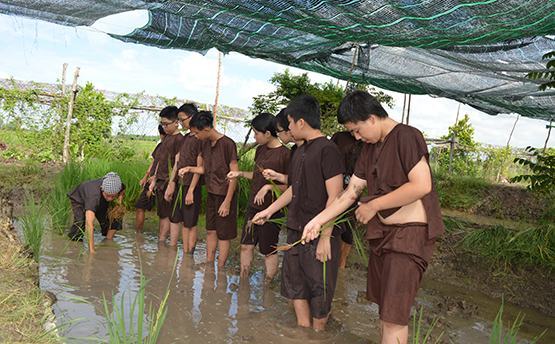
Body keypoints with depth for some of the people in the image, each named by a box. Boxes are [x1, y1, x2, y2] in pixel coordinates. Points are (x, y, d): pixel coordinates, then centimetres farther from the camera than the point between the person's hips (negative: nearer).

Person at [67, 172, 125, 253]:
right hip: (79, 200, -4)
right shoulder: (94, 196, -50)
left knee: (115, 220, -10)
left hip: (101, 202, 5)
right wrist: (91, 250, -62)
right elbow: (89, 223, -57)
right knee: (80, 222, -27)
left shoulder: (119, 186, -33)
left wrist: (119, 199, -24)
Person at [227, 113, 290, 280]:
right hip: (254, 206, 7)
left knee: (269, 251, 8)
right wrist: (241, 174, 6)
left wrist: (269, 186, -24)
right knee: (246, 245, 13)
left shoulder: (284, 154, -18)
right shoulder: (261, 149, 7)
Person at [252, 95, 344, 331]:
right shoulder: (300, 152, 10)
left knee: (319, 288, 6)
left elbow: (335, 197, -17)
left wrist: (325, 237, -19)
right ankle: (303, 330, 30)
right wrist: (268, 211, 21)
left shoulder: (327, 150, -15)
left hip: (319, 234, -8)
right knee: (295, 283, 15)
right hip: (296, 230, 8)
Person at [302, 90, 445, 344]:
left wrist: (373, 205, -16)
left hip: (410, 232, -8)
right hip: (381, 232, 8)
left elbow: (421, 185, -25)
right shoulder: (369, 147, 12)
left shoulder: (407, 136, -14)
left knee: (394, 315, -4)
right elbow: (350, 193, 13)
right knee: (384, 306, 16)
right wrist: (317, 220, 7)